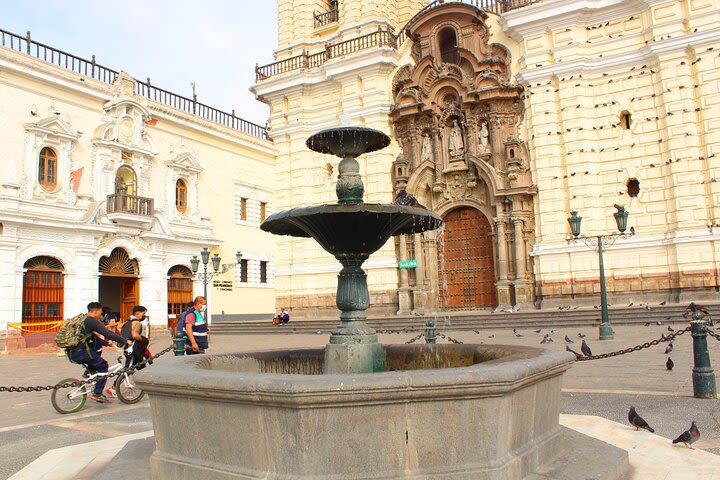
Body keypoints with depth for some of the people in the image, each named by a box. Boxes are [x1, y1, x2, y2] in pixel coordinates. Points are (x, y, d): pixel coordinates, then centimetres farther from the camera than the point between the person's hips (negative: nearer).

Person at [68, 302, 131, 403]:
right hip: (80, 353, -9)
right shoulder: (93, 321, -10)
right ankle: (97, 394, 1)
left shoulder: (82, 319, 19)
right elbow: (108, 333, -16)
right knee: (103, 366, 3)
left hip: (71, 353, 9)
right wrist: (125, 341, -11)